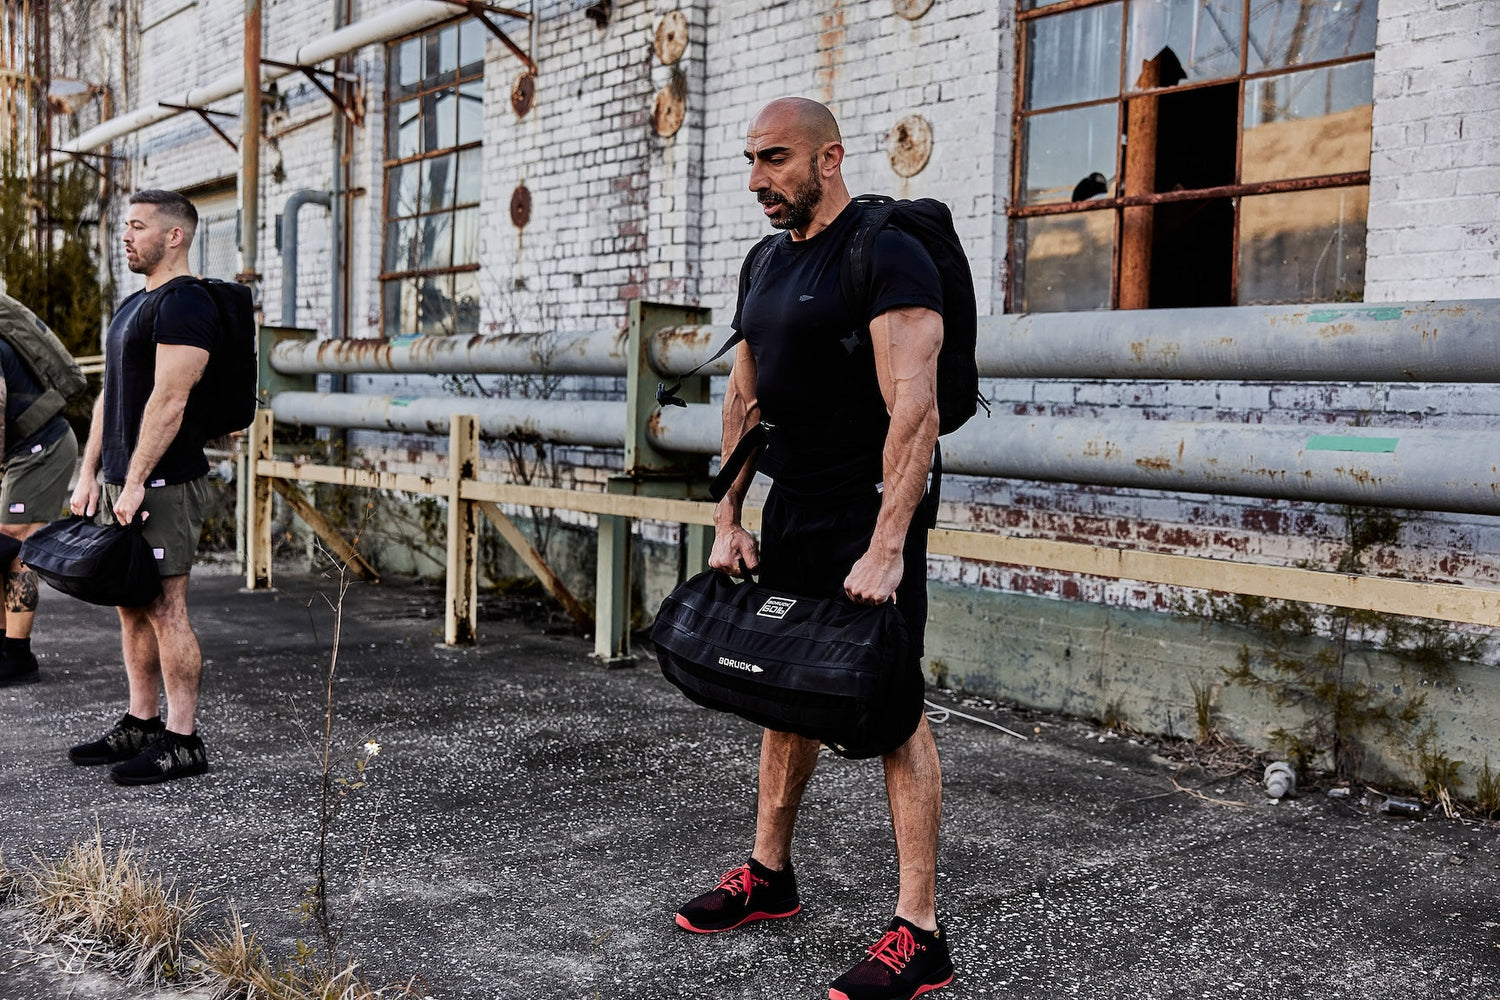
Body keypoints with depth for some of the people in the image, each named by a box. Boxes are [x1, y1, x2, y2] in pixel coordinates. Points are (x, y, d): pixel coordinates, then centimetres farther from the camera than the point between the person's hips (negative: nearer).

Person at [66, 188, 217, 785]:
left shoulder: (184, 305, -14)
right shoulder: (134, 305, 19)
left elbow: (168, 401, -21)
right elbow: (110, 396, 20)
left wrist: (135, 484, -23)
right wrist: (89, 474, 15)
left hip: (163, 484, -10)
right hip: (121, 480, 10)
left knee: (164, 609, -7)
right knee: (131, 608, 14)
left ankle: (182, 741, 1)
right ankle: (140, 725, 24)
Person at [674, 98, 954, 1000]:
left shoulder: (886, 255, -13)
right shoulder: (771, 267, 14)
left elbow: (914, 410, -22)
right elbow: (743, 403, 18)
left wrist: (886, 549, -27)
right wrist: (728, 521, 12)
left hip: (868, 517, -8)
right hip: (790, 513, 9)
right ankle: (768, 875, 32)